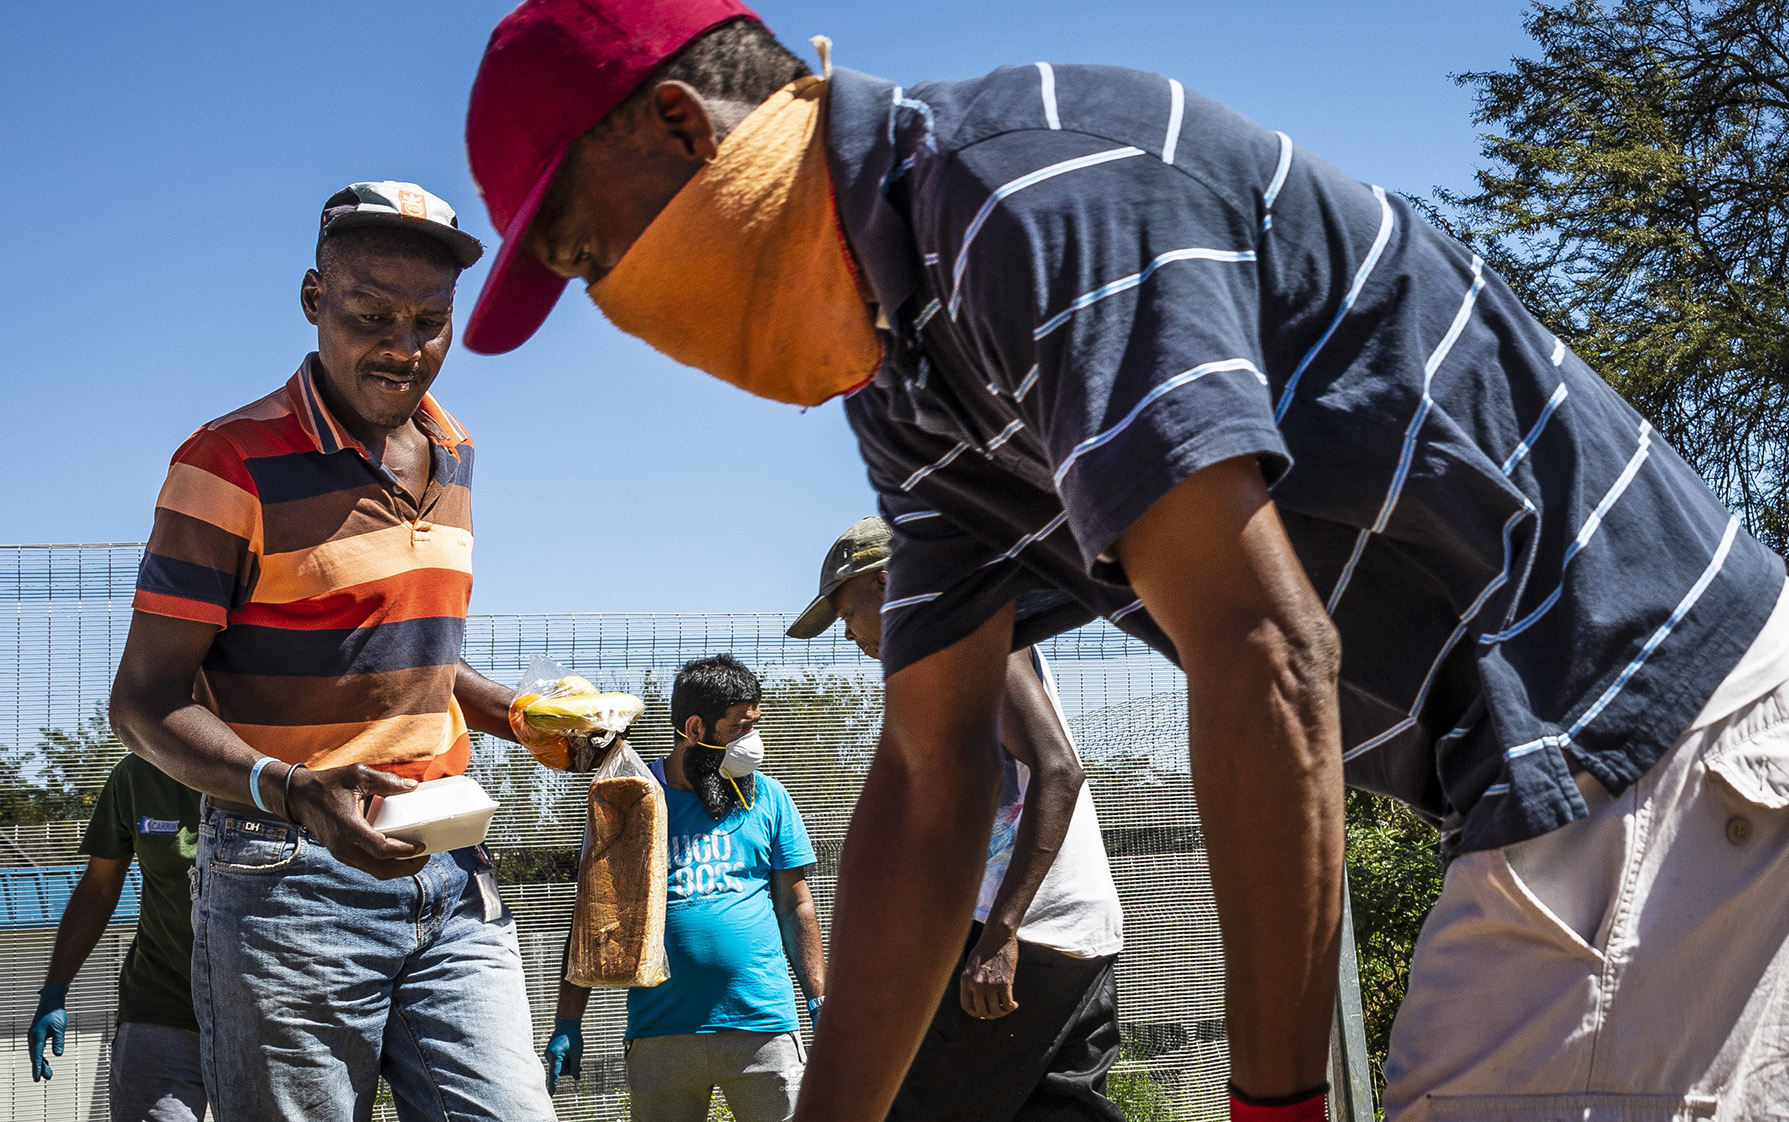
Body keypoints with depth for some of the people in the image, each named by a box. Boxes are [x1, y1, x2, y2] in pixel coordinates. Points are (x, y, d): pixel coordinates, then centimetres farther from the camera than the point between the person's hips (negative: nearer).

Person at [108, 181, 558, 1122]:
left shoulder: (450, 455, 13)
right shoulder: (233, 462, -9)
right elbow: (147, 701, -11)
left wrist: (526, 717, 8)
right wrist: (290, 791, -28)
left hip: (449, 873, 6)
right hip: (290, 885, -5)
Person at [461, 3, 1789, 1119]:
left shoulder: (1028, 179, -20)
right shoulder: (911, 381, 11)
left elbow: (1267, 659, -26)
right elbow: (927, 779, 14)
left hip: (1640, 704, -10)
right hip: (1556, 763, 10)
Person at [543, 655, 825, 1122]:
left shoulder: (767, 797, 10)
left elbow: (795, 907, 12)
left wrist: (822, 1005, 4)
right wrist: (568, 1024, 1)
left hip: (763, 1021, 1)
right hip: (660, 1034, -1)